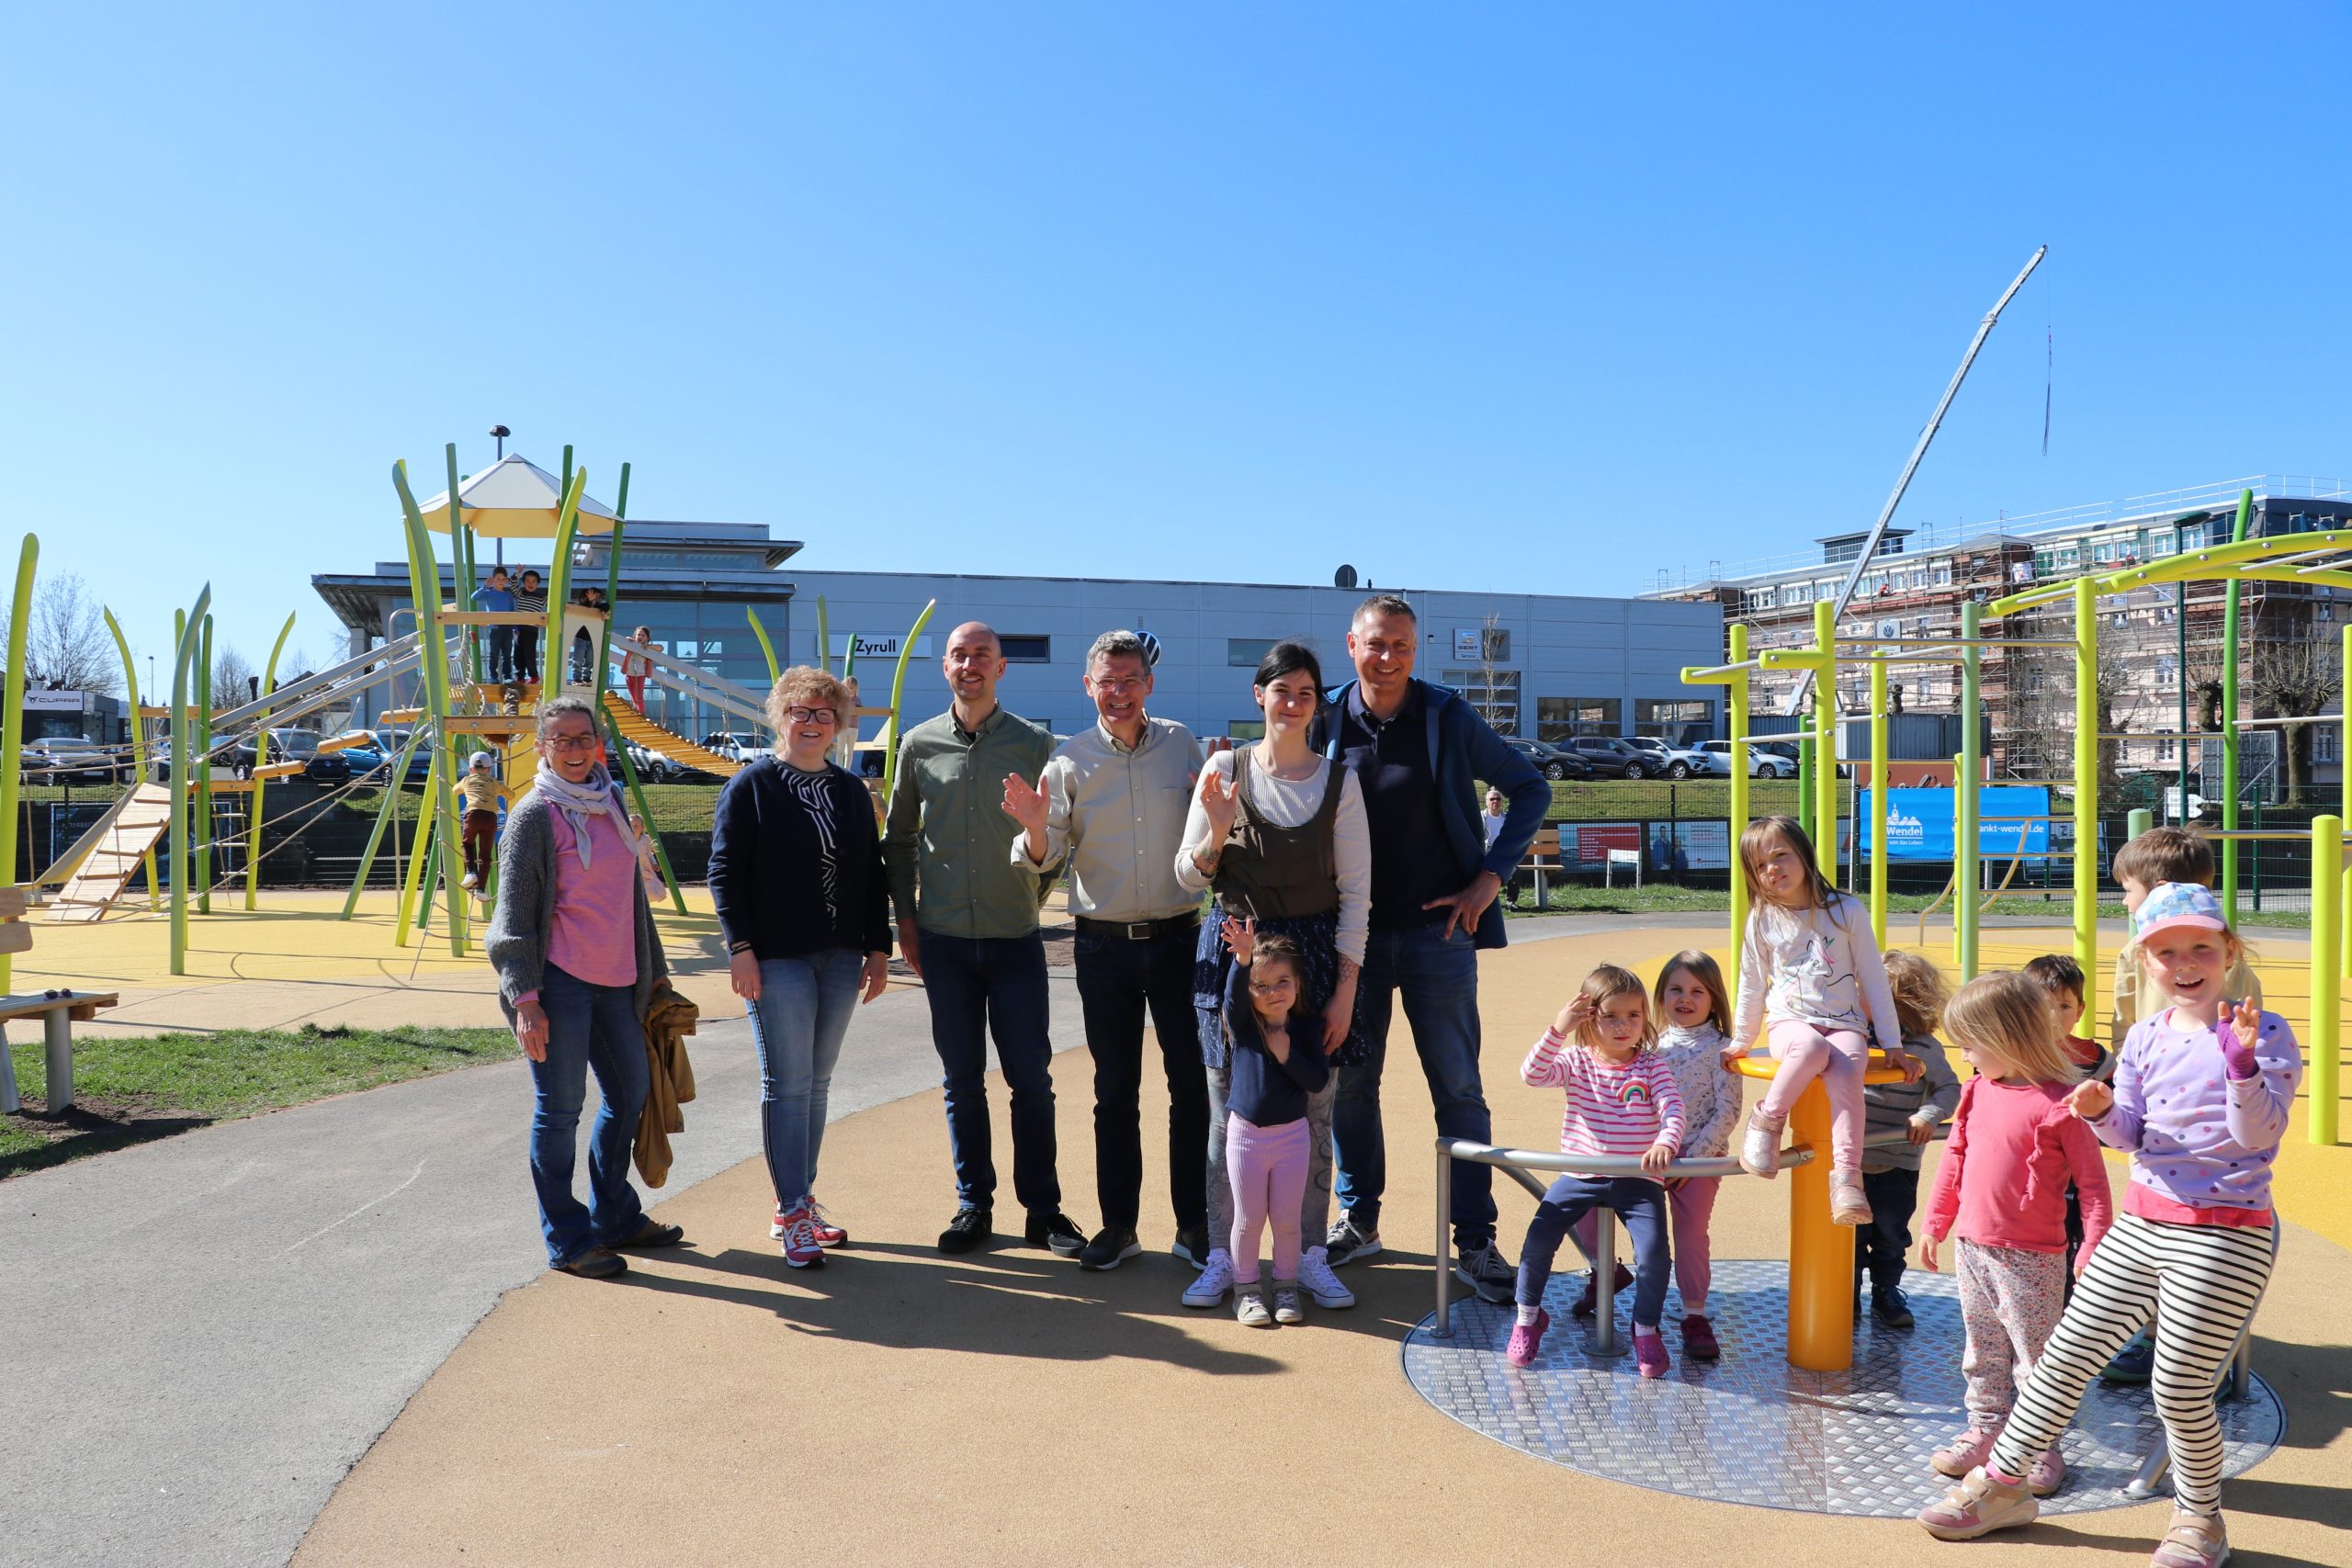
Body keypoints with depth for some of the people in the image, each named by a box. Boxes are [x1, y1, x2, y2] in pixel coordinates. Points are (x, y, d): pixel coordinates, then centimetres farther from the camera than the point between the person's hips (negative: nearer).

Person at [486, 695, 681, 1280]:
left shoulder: (611, 804, 13)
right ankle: (567, 1240, 11)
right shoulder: (534, 814, -6)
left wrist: (653, 969, 21)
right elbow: (514, 914, -9)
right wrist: (524, 999, -16)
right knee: (560, 1109, 0)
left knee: (630, 1092, 14)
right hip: (559, 982, -7)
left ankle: (615, 1216, 30)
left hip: (615, 979, 7)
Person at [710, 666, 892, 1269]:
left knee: (817, 1083, 10)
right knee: (787, 1084, -4)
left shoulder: (851, 792, 13)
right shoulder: (751, 786, -1)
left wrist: (878, 947, 9)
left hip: (840, 959, 5)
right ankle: (793, 1215, 2)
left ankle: (799, 1201, 20)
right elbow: (725, 871, -6)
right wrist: (741, 947, -13)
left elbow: (873, 874, 15)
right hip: (776, 960, -5)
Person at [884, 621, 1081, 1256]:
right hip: (943, 940, 1)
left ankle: (1043, 1210, 14)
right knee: (961, 1080, 9)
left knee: (1031, 1079, 2)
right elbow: (899, 838, 12)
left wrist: (1035, 871, -3)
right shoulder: (919, 744, 5)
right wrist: (905, 917, 7)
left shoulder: (1034, 743, 1)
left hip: (1016, 939, -1)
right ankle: (973, 1205, 21)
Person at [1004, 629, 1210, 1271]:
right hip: (1104, 945, 0)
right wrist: (1035, 828, -25)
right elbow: (1046, 860, -4)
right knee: (1114, 1090, 8)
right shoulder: (1069, 760, -1)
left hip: (1177, 937, 0)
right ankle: (1118, 1223, 19)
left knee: (1192, 1084, 4)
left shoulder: (1182, 744, 2)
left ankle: (1194, 1224, 16)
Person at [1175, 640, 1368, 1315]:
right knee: (1228, 1112, 4)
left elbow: (1356, 891, 0)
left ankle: (1310, 1255, 19)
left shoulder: (1339, 780, 0)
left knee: (1314, 1112, 5)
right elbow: (1189, 877, 4)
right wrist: (1216, 831, -17)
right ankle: (1221, 1257, 16)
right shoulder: (1225, 770, -1)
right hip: (1234, 949, 0)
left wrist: (1346, 988, -5)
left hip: (1315, 952, 0)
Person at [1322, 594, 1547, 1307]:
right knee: (1350, 1080, 10)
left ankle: (1474, 1243, 11)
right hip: (1353, 931, 2)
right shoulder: (1327, 721, 0)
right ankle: (1358, 1220, 26)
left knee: (1458, 1088, 2)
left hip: (1436, 929, -2)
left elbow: (1531, 789, 4)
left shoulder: (1449, 718, -4)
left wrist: (1490, 878, -5)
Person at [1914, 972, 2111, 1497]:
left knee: (2035, 1355, 5)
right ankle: (1985, 1431, 31)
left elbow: (2093, 1182, -13)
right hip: (1972, 1247, 7)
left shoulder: (2059, 1103, -16)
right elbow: (1954, 1160, 15)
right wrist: (1934, 1223, 18)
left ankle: (2042, 1449, 19)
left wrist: (2094, 1248, -17)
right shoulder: (1977, 1091, 6)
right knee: (1983, 1350, 18)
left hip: (2031, 1257, -7)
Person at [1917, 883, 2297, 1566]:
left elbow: (2258, 1135, -15)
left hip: (2224, 1240, -5)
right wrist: (2102, 1111, -11)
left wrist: (2241, 1062, -30)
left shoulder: (2265, 1034, -7)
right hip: (2141, 1224, 6)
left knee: (2180, 1388, 1)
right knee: (2067, 1350, 8)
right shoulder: (2146, 1037, 8)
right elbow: (2131, 1135, 10)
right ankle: (2003, 1482, 20)